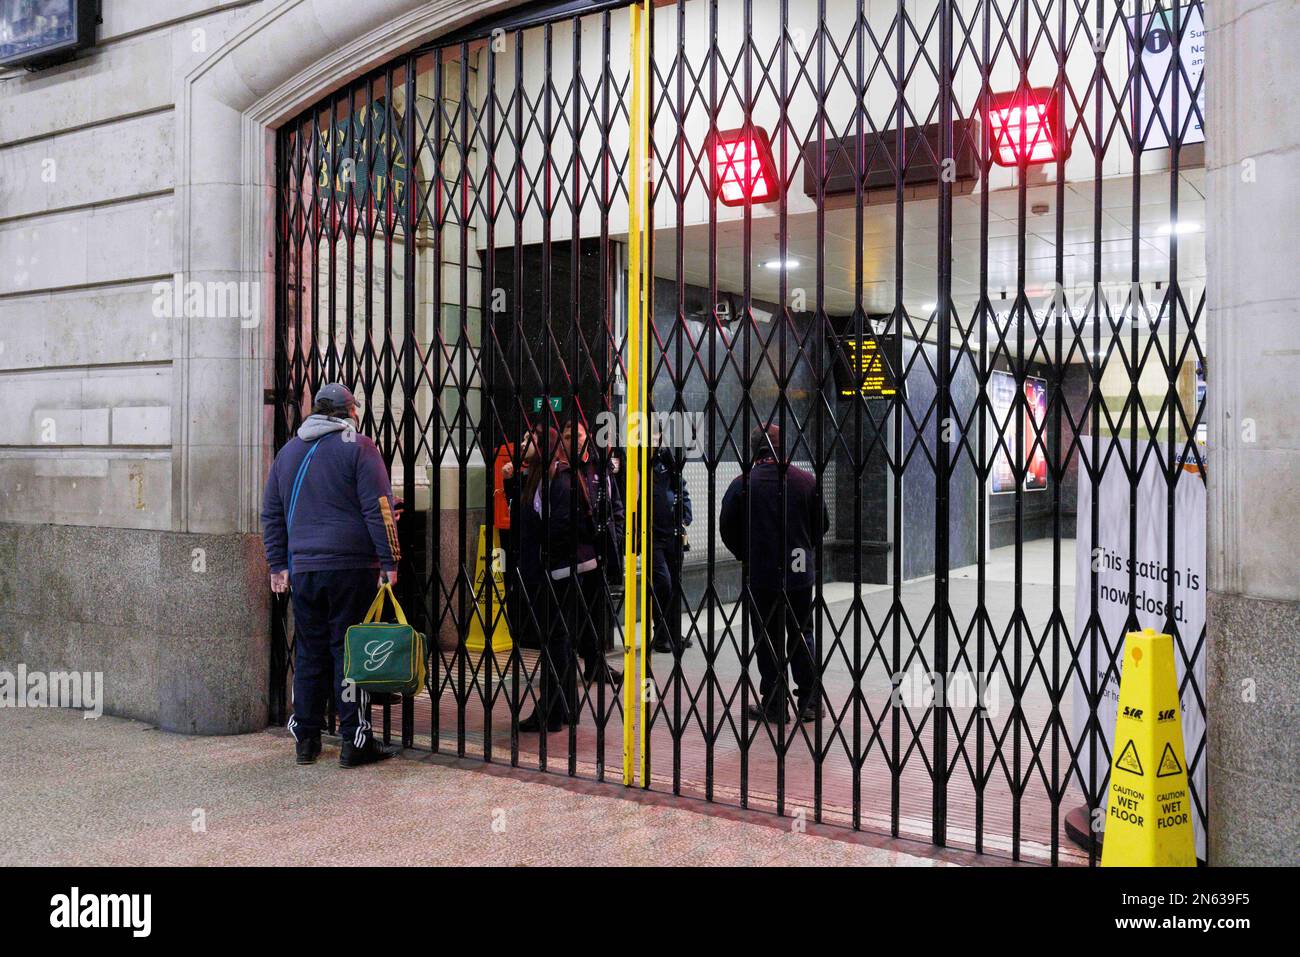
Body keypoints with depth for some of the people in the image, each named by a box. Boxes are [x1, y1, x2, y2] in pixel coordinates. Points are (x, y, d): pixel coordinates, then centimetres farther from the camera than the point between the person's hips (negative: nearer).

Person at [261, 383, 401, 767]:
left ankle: (306, 739, 17)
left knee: (309, 651, 11)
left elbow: (271, 513, 18)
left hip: (302, 569, 5)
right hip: (350, 566, -5)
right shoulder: (358, 447, -3)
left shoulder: (288, 450, 15)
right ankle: (354, 741, 2)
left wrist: (278, 565, 21)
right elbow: (378, 509, -9)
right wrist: (389, 561, -6)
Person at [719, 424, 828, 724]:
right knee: (802, 635, 14)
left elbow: (727, 529, -3)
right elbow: (822, 524, 7)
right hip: (800, 574, 3)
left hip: (761, 575, -2)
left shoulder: (743, 484, -8)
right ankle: (809, 701, 15)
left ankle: (772, 705, 9)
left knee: (767, 640, 6)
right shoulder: (806, 480, -1)